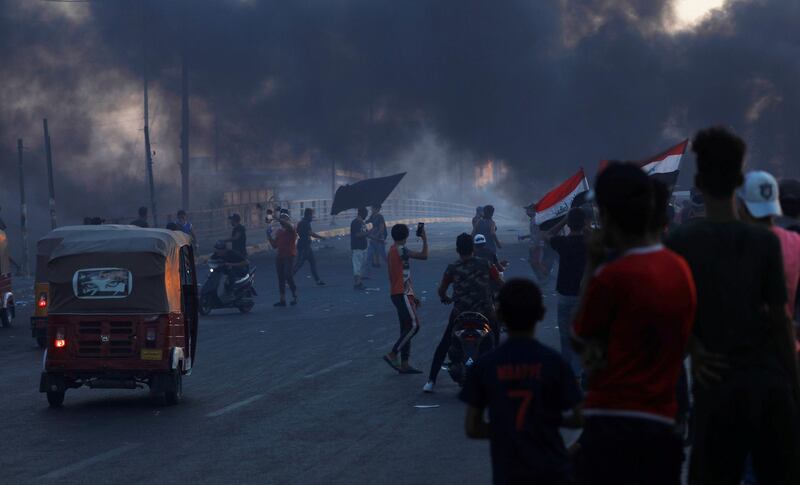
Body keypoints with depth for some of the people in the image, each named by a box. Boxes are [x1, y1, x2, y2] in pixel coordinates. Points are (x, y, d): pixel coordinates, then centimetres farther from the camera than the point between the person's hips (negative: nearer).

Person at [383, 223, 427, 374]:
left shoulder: (393, 251, 17)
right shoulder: (401, 250, -14)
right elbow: (423, 255, -20)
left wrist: (412, 296, 25)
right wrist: (425, 239, -4)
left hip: (399, 293, 10)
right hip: (402, 294, -10)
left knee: (407, 328, 9)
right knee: (413, 326, -11)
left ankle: (404, 364, 8)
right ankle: (392, 354, -11)